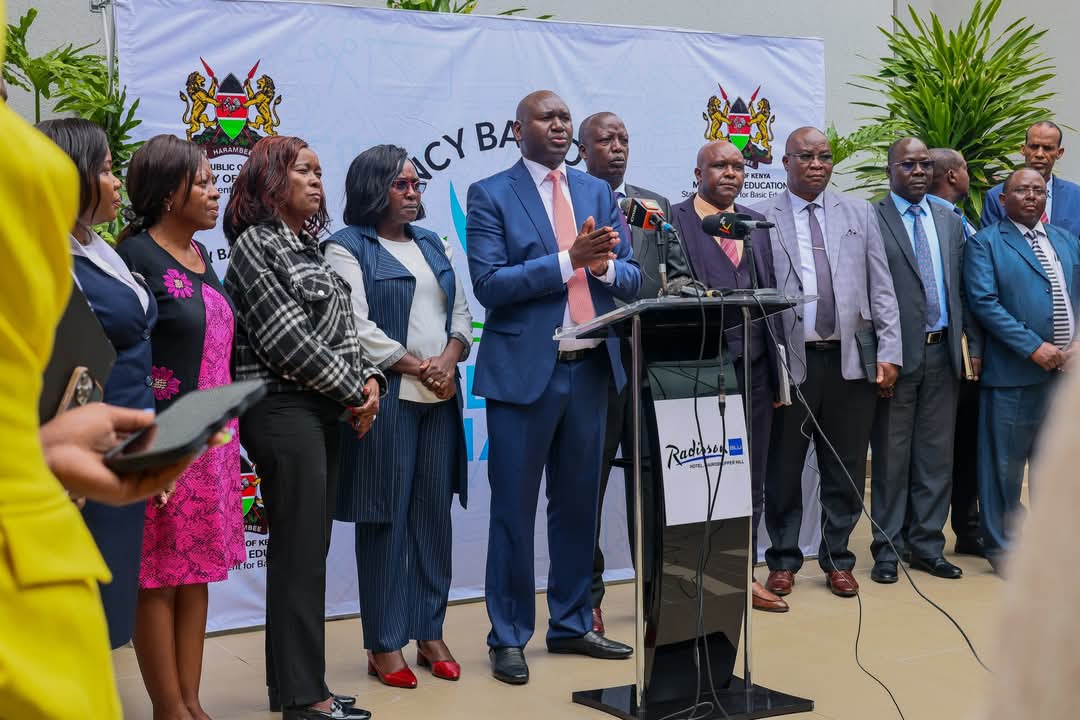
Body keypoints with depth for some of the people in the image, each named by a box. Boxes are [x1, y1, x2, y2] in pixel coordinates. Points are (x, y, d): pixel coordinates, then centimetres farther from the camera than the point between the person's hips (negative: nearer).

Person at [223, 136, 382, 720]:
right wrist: (353, 391, -9)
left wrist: (369, 378, -2)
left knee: (305, 551, 11)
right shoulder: (254, 244, -6)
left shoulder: (309, 246, 18)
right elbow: (287, 338, -14)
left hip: (325, 410, 8)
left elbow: (341, 328, 16)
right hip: (283, 410, -8)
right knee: (301, 553, -5)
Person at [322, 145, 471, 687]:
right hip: (386, 398, -6)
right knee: (386, 518, -1)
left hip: (440, 396, 6)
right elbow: (356, 326, -13)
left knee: (434, 514, 8)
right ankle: (384, 645, 7)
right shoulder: (347, 248, -3)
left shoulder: (431, 244, 18)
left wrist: (450, 358, -5)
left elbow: (460, 311, 14)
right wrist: (416, 367, -14)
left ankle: (430, 632, 17)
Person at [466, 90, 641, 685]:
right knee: (514, 510, 3)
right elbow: (489, 283, -14)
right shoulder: (490, 195, -3)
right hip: (524, 371, -5)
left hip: (590, 368, 5)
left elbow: (632, 280, 9)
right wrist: (569, 259, -20)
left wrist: (605, 265, -13)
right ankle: (508, 637, 15)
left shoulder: (598, 192, 12)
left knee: (579, 504, 14)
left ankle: (572, 624, 28)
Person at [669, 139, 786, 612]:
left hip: (753, 369, 5)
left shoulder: (758, 225, 15)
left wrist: (778, 369, 10)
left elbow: (773, 294, 15)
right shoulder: (670, 222, -2)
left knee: (751, 480, 11)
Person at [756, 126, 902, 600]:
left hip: (849, 361, 2)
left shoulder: (859, 213, 11)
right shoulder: (761, 219, 2)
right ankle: (783, 561, 20)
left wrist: (889, 351, 1)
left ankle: (837, 560, 22)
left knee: (845, 471, 8)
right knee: (783, 470, 6)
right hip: (790, 361, -2)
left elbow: (881, 286, 8)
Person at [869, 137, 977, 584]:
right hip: (896, 356, -5)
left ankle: (926, 546, 20)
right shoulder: (870, 222, -5)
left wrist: (975, 345, 8)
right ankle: (888, 548, 14)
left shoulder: (950, 223, 14)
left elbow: (963, 290, 14)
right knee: (891, 458, 4)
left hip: (942, 354, 5)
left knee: (936, 456, 10)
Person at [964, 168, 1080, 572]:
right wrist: (1033, 347, -17)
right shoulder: (985, 244, -2)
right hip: (1013, 371, -5)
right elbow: (984, 303, -12)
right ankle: (1001, 546, 13)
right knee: (1005, 463, 2)